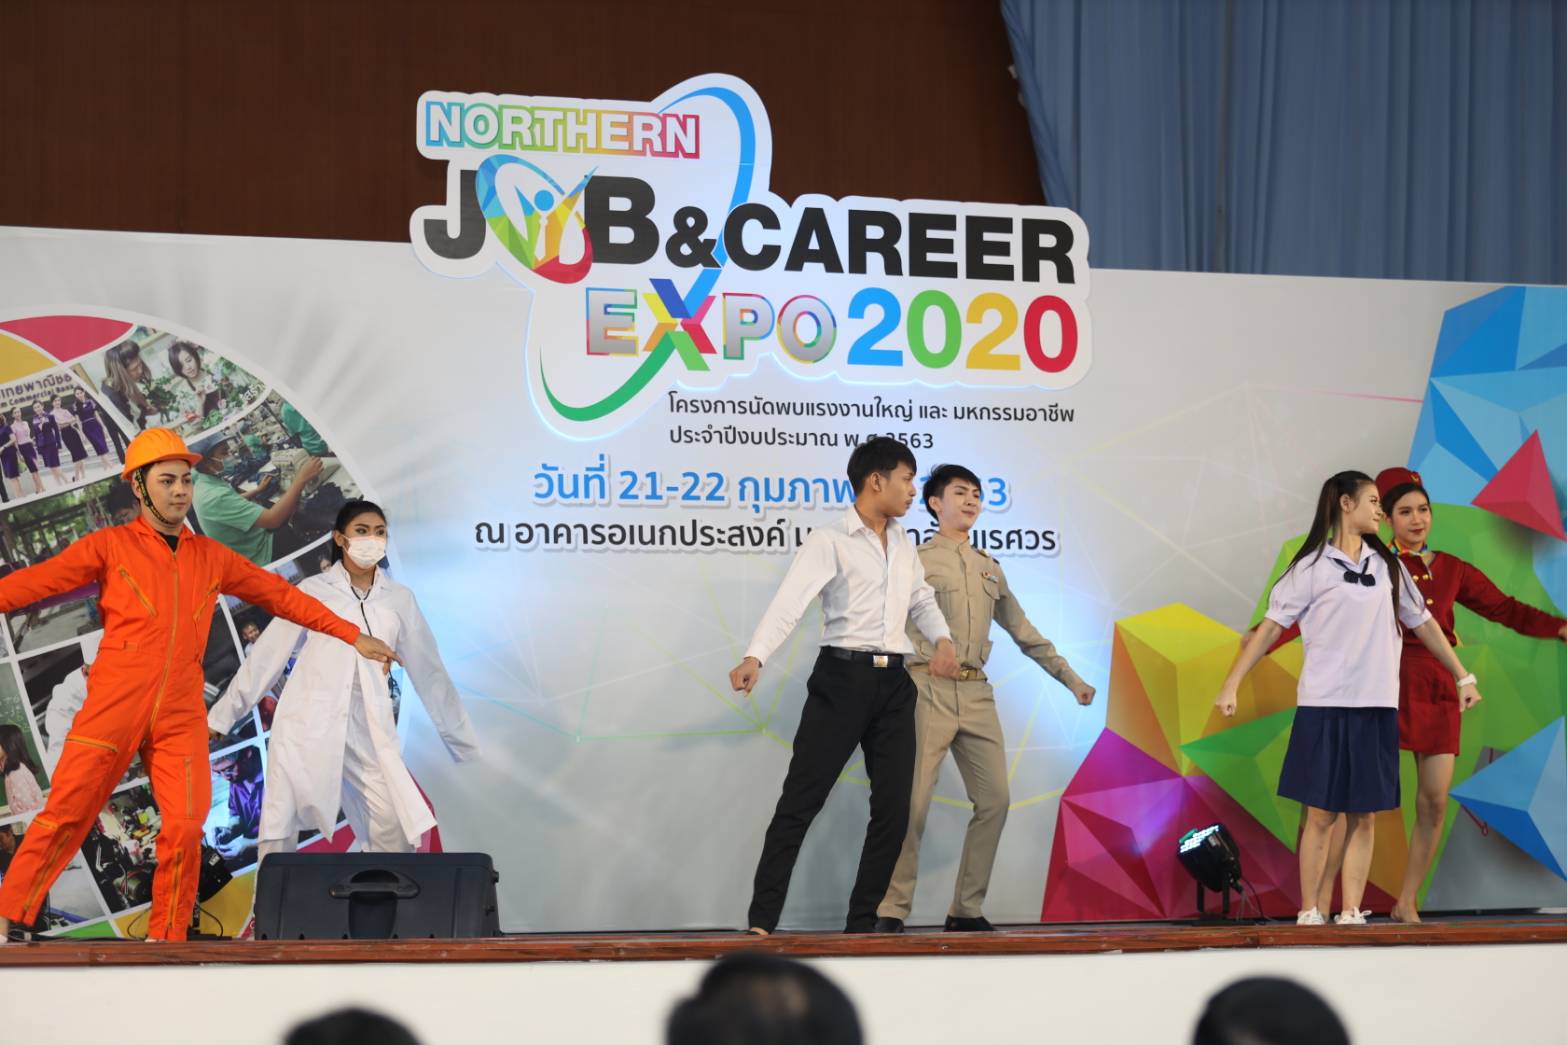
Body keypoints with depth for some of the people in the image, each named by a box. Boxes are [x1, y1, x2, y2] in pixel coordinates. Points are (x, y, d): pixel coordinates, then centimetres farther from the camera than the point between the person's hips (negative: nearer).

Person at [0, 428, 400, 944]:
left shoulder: (212, 557, 14)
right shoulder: (110, 546, 2)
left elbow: (281, 594, 20)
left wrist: (353, 636, 20)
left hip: (181, 715, 3)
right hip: (112, 709, -3)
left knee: (184, 829, -5)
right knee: (64, 818, -5)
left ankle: (165, 940, 6)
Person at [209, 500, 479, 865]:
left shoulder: (399, 599, 8)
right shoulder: (313, 590, 2)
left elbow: (428, 671, 13)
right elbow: (267, 655, 5)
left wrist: (463, 741, 13)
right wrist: (223, 715, 6)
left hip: (367, 730, 2)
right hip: (306, 724, -2)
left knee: (398, 833, -6)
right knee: (279, 833, -2)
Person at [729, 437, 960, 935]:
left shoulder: (902, 542, 16)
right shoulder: (829, 541, -7)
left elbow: (921, 599, 23)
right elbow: (790, 601, -18)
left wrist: (942, 639, 1)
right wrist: (754, 657, -33)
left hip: (893, 683, 7)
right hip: (843, 676, -7)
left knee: (894, 806, 4)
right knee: (801, 800, -9)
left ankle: (862, 923, 11)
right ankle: (761, 922, -9)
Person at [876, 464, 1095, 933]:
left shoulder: (989, 569, 21)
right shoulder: (916, 561, 4)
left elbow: (1025, 632, 26)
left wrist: (1070, 678, 23)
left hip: (977, 695, 6)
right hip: (929, 690, -6)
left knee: (994, 800, -1)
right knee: (911, 803, -9)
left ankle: (967, 910, 7)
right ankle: (890, 910, -4)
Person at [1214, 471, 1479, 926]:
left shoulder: (1388, 566, 12)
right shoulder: (1313, 566, -2)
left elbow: (1423, 624, 20)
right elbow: (1271, 626, -3)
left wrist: (1463, 677, 21)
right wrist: (1231, 684, -9)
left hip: (1376, 706, 4)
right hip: (1324, 705, -4)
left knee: (1364, 816, 3)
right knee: (1321, 813, -2)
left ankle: (1352, 915, 6)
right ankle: (1309, 914, 5)